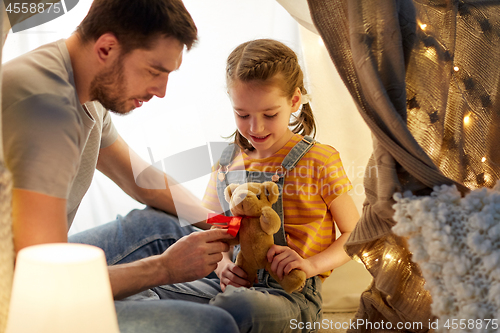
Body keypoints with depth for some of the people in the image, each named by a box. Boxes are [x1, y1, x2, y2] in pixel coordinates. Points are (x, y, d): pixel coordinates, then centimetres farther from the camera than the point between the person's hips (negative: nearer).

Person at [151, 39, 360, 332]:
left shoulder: (319, 160, 0)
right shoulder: (229, 163, 13)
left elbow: (355, 233, 4)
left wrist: (312, 264, -13)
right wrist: (222, 263, -2)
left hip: (291, 292, -3)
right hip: (233, 284, 4)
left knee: (240, 306, -39)